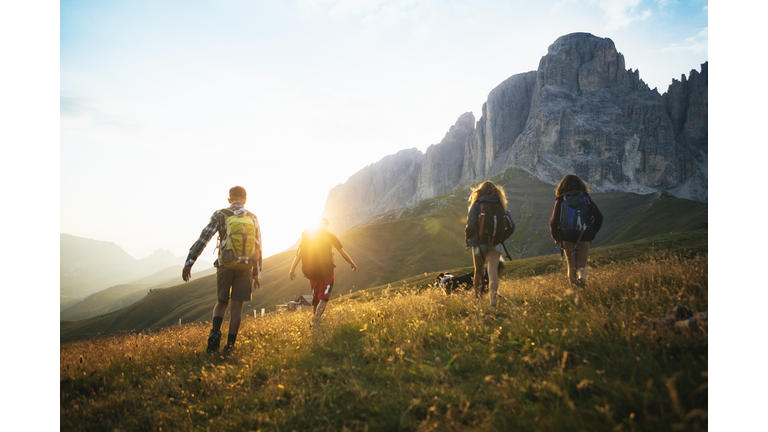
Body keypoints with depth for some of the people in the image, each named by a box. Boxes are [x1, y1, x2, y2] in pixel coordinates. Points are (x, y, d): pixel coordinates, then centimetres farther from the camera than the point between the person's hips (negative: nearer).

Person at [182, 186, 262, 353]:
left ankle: (215, 332, -10)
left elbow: (203, 239, -8)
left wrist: (189, 263, -7)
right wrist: (257, 274, 16)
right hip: (245, 267, 1)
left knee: (221, 302, 15)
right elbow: (258, 247, 9)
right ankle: (230, 345, 3)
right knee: (236, 305, 6)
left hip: (225, 265, 0)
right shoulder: (252, 218, 7)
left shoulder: (220, 215, 1)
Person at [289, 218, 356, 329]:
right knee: (323, 297, -2)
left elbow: (299, 254, 2)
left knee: (315, 296, 19)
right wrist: (352, 264, 20)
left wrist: (292, 270, -1)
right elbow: (343, 253, 7)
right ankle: (316, 319, -22)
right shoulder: (329, 236, 3)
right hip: (325, 270, -4)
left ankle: (314, 319, 18)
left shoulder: (307, 235, 11)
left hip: (310, 271, 4)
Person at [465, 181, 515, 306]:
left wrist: (467, 238, 2)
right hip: (496, 244, 1)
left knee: (478, 272, 15)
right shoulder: (501, 205, 3)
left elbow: (470, 225, -15)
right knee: (493, 271, -6)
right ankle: (493, 296, -26)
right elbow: (511, 226, 2)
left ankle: (477, 297, 29)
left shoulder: (476, 205, -5)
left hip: (479, 243, -1)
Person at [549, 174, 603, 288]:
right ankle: (582, 276, -22)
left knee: (571, 265, 15)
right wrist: (592, 235, 13)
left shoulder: (560, 200, 0)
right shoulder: (586, 198, 4)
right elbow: (599, 217, 2)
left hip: (567, 237, 0)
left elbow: (553, 222, -3)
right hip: (584, 236, 0)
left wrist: (555, 237, 12)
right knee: (582, 265, 10)